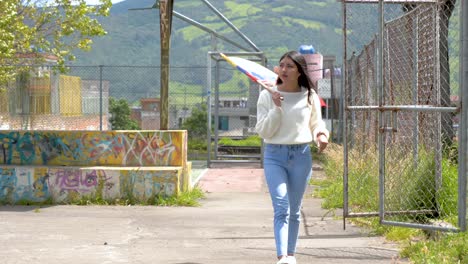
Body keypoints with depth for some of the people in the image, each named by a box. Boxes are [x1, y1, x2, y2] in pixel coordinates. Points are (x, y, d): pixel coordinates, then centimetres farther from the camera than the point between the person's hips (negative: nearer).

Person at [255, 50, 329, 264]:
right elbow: (263, 131, -3)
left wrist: (321, 134, -8)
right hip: (274, 155, -2)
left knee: (294, 210, 10)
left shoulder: (310, 97, 4)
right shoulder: (267, 96, 0)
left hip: (301, 155, 2)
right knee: (281, 207, -15)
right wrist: (276, 108, -15)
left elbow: (316, 124, 15)